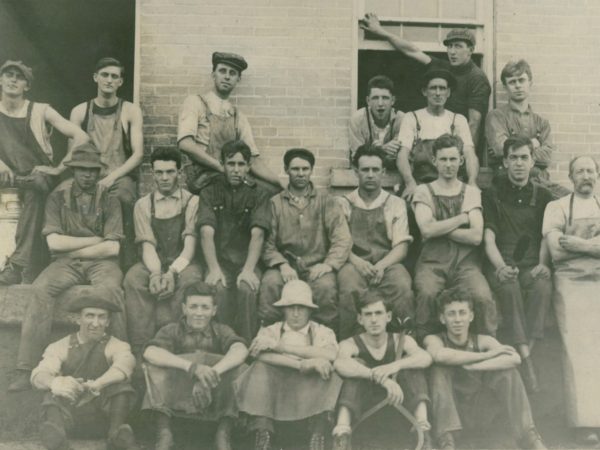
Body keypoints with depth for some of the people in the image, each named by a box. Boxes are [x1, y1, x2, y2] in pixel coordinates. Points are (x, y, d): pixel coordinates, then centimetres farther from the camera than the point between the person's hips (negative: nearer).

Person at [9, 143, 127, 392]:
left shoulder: (108, 199, 1)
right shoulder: (58, 197, 6)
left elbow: (113, 248, -6)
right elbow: (54, 242, -3)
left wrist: (72, 249, -4)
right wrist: (95, 240, -4)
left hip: (101, 262, -1)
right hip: (66, 263, 2)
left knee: (110, 288, -35)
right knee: (40, 289, -28)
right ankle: (26, 370, -27)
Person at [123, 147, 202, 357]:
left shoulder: (191, 201, 4)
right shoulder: (143, 205, 10)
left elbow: (189, 245, -7)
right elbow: (148, 246, -1)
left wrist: (172, 272, -25)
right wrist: (155, 273, -23)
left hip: (183, 264, -2)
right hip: (153, 265, 2)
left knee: (190, 279, -36)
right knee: (133, 279, -31)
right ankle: (141, 351, -32)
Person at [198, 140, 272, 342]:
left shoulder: (258, 194, 6)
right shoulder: (210, 193, 7)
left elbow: (257, 235, -8)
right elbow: (207, 233, -7)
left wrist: (248, 270, -24)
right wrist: (213, 270, -22)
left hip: (246, 262, 0)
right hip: (220, 261, 0)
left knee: (247, 287, -31)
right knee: (218, 287, -31)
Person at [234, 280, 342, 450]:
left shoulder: (322, 332, 16)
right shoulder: (270, 331, 17)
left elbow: (330, 354, -9)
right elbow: (260, 355, -7)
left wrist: (280, 346, -10)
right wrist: (301, 365, -20)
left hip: (311, 392, 0)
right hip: (276, 388, 0)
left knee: (324, 366, -26)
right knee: (260, 368, -26)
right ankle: (263, 436, -32)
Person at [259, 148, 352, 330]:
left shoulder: (327, 202, 11)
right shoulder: (275, 203, 11)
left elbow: (342, 239, 0)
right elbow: (267, 243, 1)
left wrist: (329, 264, -17)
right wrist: (282, 265, -17)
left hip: (316, 266, 0)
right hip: (286, 265, 0)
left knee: (326, 286, -32)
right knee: (270, 283, -31)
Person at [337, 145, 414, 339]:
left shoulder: (395, 204, 16)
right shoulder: (343, 204, 14)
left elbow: (401, 246, 7)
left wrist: (382, 265, -13)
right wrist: (357, 262, -15)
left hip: (387, 264, 1)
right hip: (354, 263, -1)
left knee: (403, 286, -34)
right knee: (350, 289, -36)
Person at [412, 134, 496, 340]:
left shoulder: (472, 192, 15)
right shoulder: (423, 192, 12)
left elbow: (476, 236, 1)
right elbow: (427, 230, -6)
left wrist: (440, 229, -3)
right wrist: (463, 217, 1)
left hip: (466, 261, 1)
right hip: (432, 261, -1)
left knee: (483, 298, -29)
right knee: (427, 294, -33)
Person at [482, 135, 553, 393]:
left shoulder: (543, 196, 19)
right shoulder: (492, 195, 13)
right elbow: (489, 239, 2)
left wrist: (543, 264, -11)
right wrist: (501, 267, -17)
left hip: (532, 266, 1)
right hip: (502, 265, -1)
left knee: (543, 285, -35)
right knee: (509, 286, -36)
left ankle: (525, 352, -35)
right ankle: (527, 361, -38)